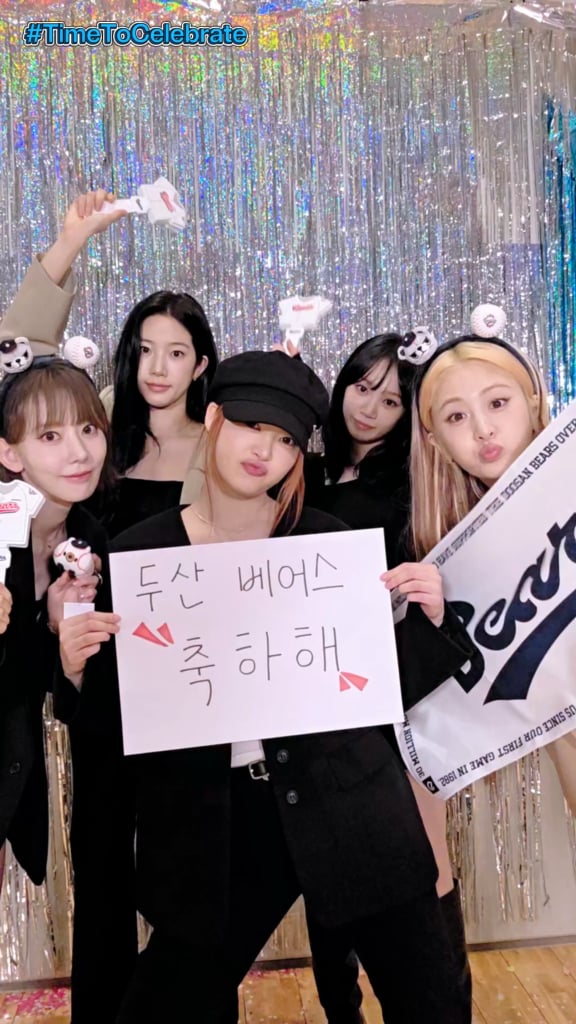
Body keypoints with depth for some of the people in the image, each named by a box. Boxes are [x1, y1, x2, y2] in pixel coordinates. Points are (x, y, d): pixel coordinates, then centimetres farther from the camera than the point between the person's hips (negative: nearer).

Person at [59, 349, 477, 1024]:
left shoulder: (330, 543, -2)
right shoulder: (141, 552, -3)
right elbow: (114, 718, 3)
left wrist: (428, 620, -13)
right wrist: (80, 673, -16)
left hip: (343, 809, 0)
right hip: (213, 828, 0)